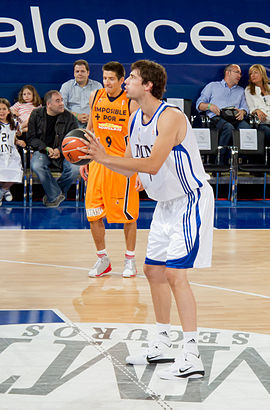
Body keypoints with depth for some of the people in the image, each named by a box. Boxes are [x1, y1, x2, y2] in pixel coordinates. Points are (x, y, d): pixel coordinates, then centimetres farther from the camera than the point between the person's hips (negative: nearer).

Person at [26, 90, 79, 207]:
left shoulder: (69, 117, 2)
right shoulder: (36, 114, 2)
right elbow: (31, 138, 2)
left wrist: (60, 150, -17)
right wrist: (46, 148, -14)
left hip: (63, 152, 1)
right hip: (42, 151, -1)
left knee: (75, 168, -29)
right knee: (36, 166, -35)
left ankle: (52, 195, -7)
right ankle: (56, 195, -19)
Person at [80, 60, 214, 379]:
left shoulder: (170, 117, -22)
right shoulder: (136, 120, 6)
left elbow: (152, 164, -31)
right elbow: (129, 167, 12)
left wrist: (105, 158, -29)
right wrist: (96, 157, -2)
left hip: (191, 200, -10)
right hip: (166, 205, 10)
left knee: (175, 273, -15)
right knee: (154, 271, 14)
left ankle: (191, 358, -13)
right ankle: (162, 346, 27)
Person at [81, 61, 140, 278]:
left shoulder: (131, 102, -10)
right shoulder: (95, 96, 3)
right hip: (99, 161, 4)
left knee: (128, 213, 3)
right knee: (93, 214, 3)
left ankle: (130, 259, 17)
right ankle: (102, 259, 16)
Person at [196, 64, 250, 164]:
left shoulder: (241, 90, 33)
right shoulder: (212, 86, 23)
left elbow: (245, 107, 21)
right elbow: (199, 104, 16)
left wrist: (242, 112, -4)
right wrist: (209, 106, -6)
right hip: (217, 118, -3)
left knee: (246, 127, -34)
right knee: (229, 127, -39)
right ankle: (220, 162, -33)